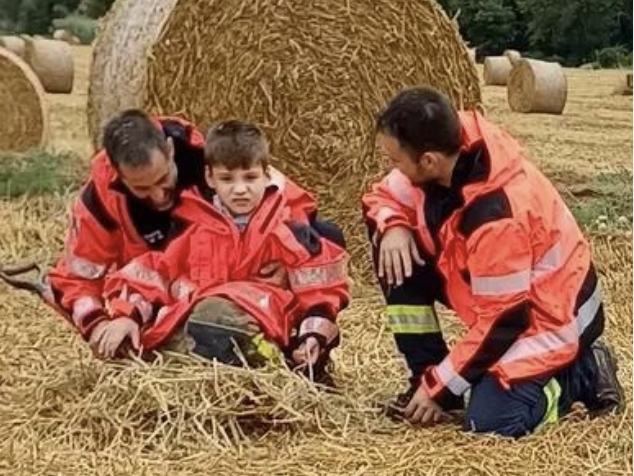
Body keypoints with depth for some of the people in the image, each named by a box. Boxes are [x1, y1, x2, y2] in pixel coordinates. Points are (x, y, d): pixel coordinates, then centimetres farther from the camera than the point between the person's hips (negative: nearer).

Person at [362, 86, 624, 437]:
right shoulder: (449, 144, -15)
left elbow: (502, 320, -27)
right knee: (395, 253, -8)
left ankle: (583, 372, 3)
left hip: (549, 311, -8)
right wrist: (393, 227, -22)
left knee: (489, 421, -23)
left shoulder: (496, 215, -35)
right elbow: (382, 196, 3)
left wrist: (439, 385, -18)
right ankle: (428, 375, 2)